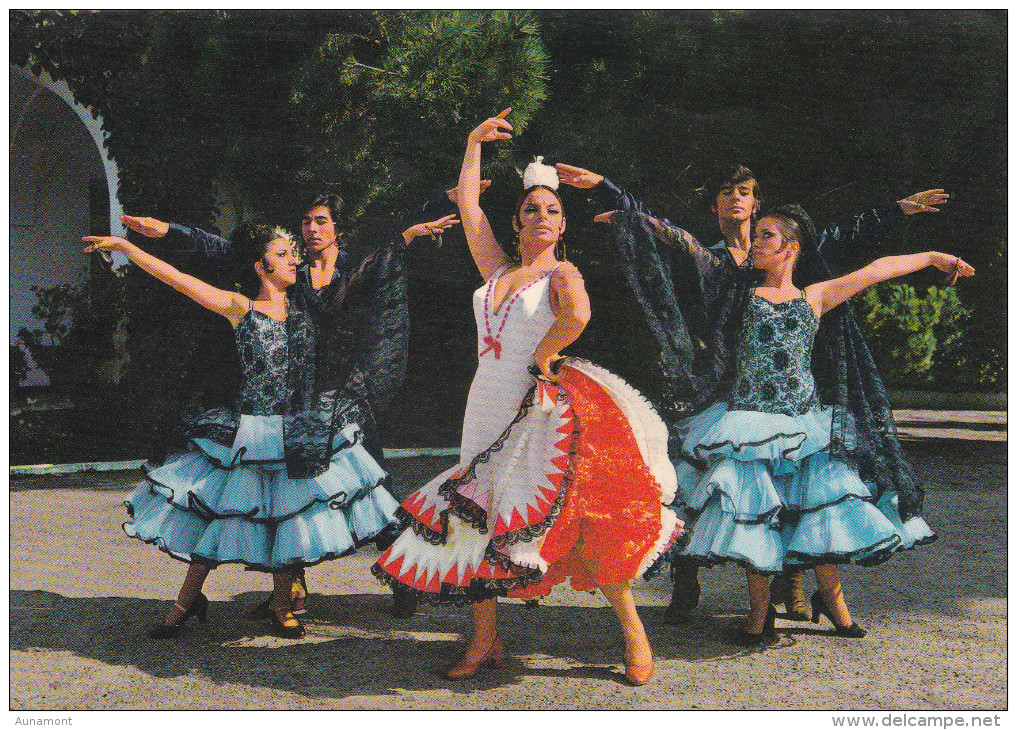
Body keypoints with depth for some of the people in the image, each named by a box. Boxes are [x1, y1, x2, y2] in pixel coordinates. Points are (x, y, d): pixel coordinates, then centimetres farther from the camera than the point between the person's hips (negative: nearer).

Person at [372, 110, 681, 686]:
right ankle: (486, 640, 21)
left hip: (542, 408, -6)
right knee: (474, 514, 8)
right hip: (489, 403, 6)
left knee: (577, 519, -8)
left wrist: (542, 355, -14)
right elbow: (468, 205, 16)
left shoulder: (562, 274, -2)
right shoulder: (497, 268, 14)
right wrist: (476, 142, 22)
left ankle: (634, 632, 7)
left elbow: (578, 317, -25)